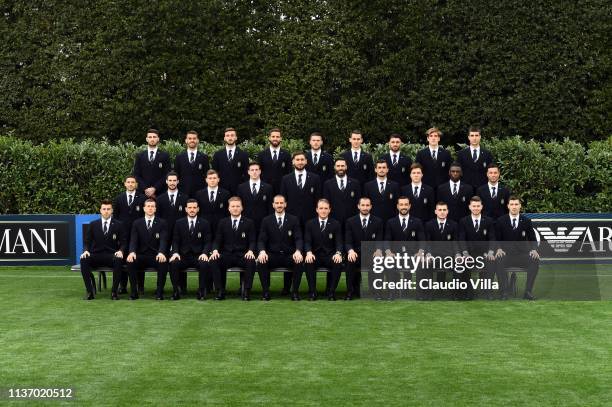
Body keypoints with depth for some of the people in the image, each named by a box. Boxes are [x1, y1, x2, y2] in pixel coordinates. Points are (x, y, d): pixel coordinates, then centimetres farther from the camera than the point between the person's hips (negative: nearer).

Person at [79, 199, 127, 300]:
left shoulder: (118, 225, 8)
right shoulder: (93, 225, 12)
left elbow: (123, 242, 6)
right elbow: (87, 241, 11)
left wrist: (121, 251, -16)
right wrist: (86, 250, -11)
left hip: (111, 256, -1)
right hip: (96, 256, 1)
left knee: (119, 260, -36)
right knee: (84, 260, -31)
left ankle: (114, 291, -27)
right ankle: (89, 291, -25)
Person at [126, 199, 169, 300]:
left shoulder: (161, 223, 6)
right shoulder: (137, 223, 11)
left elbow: (163, 240, -7)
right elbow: (133, 240, 0)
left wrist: (161, 253, -28)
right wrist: (132, 252, -23)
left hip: (156, 256, -1)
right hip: (141, 256, 1)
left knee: (164, 263, -34)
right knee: (130, 262, -29)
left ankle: (159, 292, -19)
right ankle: (134, 292, -18)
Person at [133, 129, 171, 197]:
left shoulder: (165, 156, 5)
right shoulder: (139, 156, 11)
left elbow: (166, 175, -1)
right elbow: (136, 175, 7)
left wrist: (154, 188, -11)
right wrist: (145, 189, -7)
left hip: (159, 192, -1)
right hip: (143, 193, 1)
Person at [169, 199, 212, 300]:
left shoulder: (204, 223, 7)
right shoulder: (179, 223, 10)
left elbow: (208, 242, 3)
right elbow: (175, 241, 8)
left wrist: (204, 253, -16)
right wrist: (175, 252, -12)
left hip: (199, 255, -1)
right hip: (183, 255, 1)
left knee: (205, 264, -34)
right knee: (173, 263, -30)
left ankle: (201, 291, -18)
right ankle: (176, 291, -16)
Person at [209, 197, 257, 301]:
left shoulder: (249, 223, 8)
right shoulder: (223, 222, 12)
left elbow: (252, 241, 2)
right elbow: (217, 240, 9)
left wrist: (250, 251, -20)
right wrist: (215, 250, -13)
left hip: (243, 256, -1)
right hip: (227, 255, 1)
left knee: (251, 262, -35)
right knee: (214, 261, -29)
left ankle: (246, 291, -23)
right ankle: (220, 291, -20)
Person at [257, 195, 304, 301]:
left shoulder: (294, 220, 6)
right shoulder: (266, 221, 7)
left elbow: (298, 239, -2)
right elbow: (261, 240, 1)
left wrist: (298, 251, -24)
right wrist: (262, 251, -22)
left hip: (289, 256, 0)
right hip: (272, 255, 0)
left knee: (299, 261, -32)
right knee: (261, 262, -31)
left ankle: (295, 292, -18)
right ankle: (266, 291, -17)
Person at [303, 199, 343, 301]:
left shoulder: (336, 224, 6)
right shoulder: (310, 224, 7)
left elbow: (339, 242, -1)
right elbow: (307, 242, -1)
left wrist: (338, 253, -24)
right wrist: (309, 252, -24)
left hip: (330, 255, 0)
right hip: (315, 255, 0)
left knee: (338, 263, -32)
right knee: (308, 262, -33)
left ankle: (331, 292, -19)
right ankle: (312, 292, -21)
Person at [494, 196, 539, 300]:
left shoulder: (526, 221, 7)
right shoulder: (501, 221, 4)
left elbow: (532, 239, 5)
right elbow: (497, 239, 3)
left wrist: (534, 250, -16)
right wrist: (499, 249, -19)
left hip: (522, 255, 1)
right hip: (506, 254, -1)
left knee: (535, 260, -29)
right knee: (499, 260, -34)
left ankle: (528, 292, -21)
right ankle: (503, 292, -27)